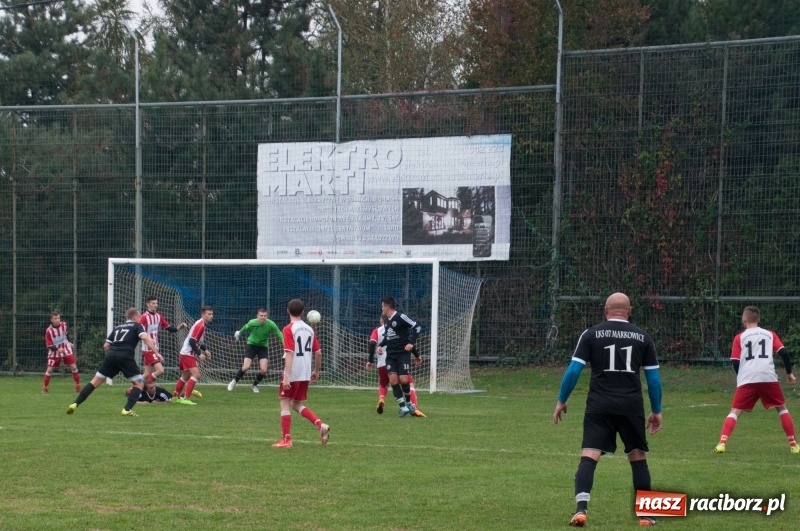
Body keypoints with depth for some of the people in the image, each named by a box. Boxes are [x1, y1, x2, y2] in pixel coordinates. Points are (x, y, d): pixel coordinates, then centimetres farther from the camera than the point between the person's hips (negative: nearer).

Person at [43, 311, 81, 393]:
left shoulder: (64, 325, -9)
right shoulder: (49, 331, -20)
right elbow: (49, 345, -18)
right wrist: (57, 349, -32)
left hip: (66, 349, 3)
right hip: (54, 351, -3)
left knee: (74, 367, -4)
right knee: (49, 369, -9)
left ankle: (78, 387, 7)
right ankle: (44, 388, 6)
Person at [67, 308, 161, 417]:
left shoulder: (117, 327, 29)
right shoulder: (137, 326, 15)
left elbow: (106, 345, 23)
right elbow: (145, 338, -6)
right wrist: (156, 352, -11)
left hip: (111, 355, 5)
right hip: (126, 357, -5)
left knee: (95, 381, 11)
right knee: (139, 383, 8)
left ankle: (75, 404, 2)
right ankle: (127, 409, -8)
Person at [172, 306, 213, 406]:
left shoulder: (202, 325, 12)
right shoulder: (200, 325, -19)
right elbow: (192, 341, -24)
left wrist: (205, 350, 12)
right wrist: (199, 354, -21)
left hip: (185, 353, 10)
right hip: (188, 354, -10)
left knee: (185, 376, 21)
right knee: (196, 374, -19)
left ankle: (175, 397, 32)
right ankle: (185, 399, -20)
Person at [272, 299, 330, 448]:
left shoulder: (289, 329, -10)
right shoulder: (309, 329, 9)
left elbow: (289, 353, -18)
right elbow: (318, 353, 11)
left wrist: (286, 376, -22)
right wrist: (316, 371, 24)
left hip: (292, 374, -6)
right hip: (305, 374, 6)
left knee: (285, 404, 4)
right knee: (296, 404, 18)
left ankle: (286, 439, 2)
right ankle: (321, 425, 1)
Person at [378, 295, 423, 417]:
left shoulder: (400, 317, -10)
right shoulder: (386, 321, 13)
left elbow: (416, 327, -13)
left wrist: (411, 343, -21)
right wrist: (381, 345, 11)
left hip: (403, 353, -6)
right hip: (391, 355, 6)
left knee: (403, 380, -12)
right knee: (393, 379, -9)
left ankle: (408, 403, 13)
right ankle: (403, 407, -5)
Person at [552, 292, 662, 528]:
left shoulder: (591, 334, 3)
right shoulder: (642, 337, 9)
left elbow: (574, 369, -2)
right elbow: (653, 377, 9)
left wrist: (561, 401, 7)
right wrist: (656, 411, 17)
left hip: (599, 405, -1)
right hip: (631, 406, 2)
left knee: (589, 457, -7)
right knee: (638, 458, 15)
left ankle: (581, 510, -24)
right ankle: (645, 515, 17)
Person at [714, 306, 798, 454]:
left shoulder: (739, 337, 13)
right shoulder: (770, 335, 17)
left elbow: (735, 363, 8)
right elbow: (784, 353, 6)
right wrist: (789, 373, 16)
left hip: (746, 379, -1)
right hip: (768, 377, 1)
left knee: (735, 411, 4)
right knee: (782, 408, 16)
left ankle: (722, 443, -14)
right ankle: (793, 445, 11)